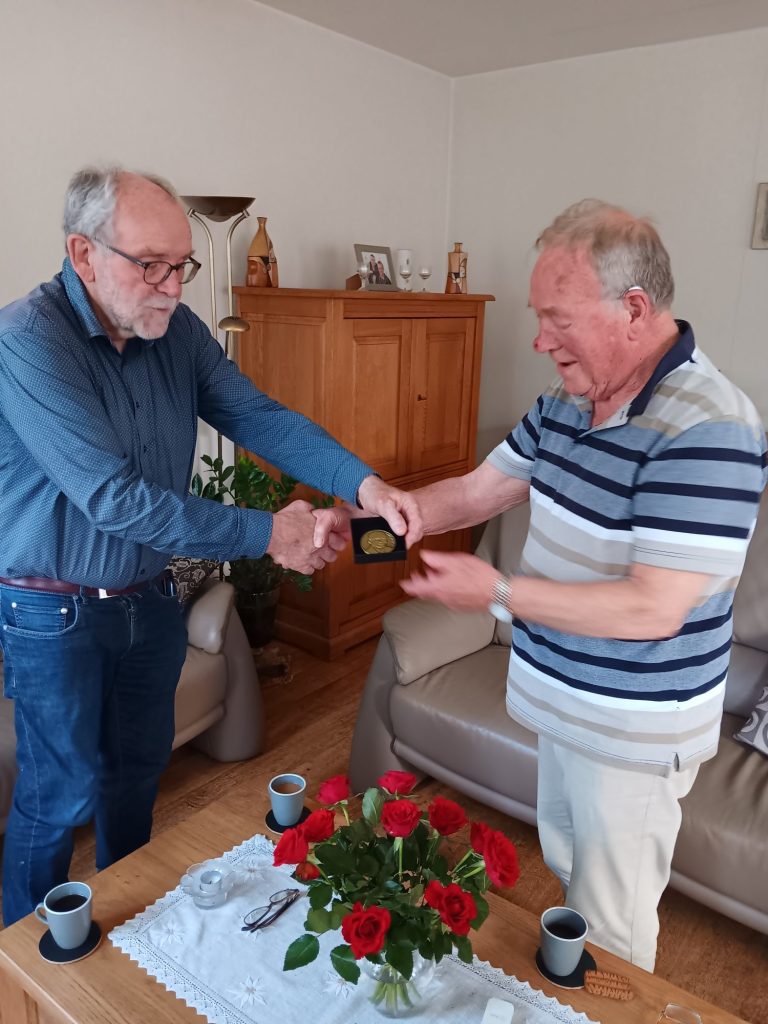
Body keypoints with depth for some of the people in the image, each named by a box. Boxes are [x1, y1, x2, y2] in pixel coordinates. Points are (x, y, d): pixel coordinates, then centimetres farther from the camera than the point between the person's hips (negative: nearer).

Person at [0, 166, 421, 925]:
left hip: (150, 597, 6)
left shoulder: (177, 329, -3)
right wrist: (268, 534, -30)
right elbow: (114, 498, -30)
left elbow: (257, 416, -11)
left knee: (137, 769, 22)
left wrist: (363, 483, -27)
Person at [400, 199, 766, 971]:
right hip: (561, 704, 9)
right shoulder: (567, 401, -1)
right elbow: (476, 491, 6)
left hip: (633, 734, -8)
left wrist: (497, 594, -27)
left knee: (608, 937, 13)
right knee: (565, 877, 30)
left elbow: (653, 609, -30)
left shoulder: (705, 430, -28)